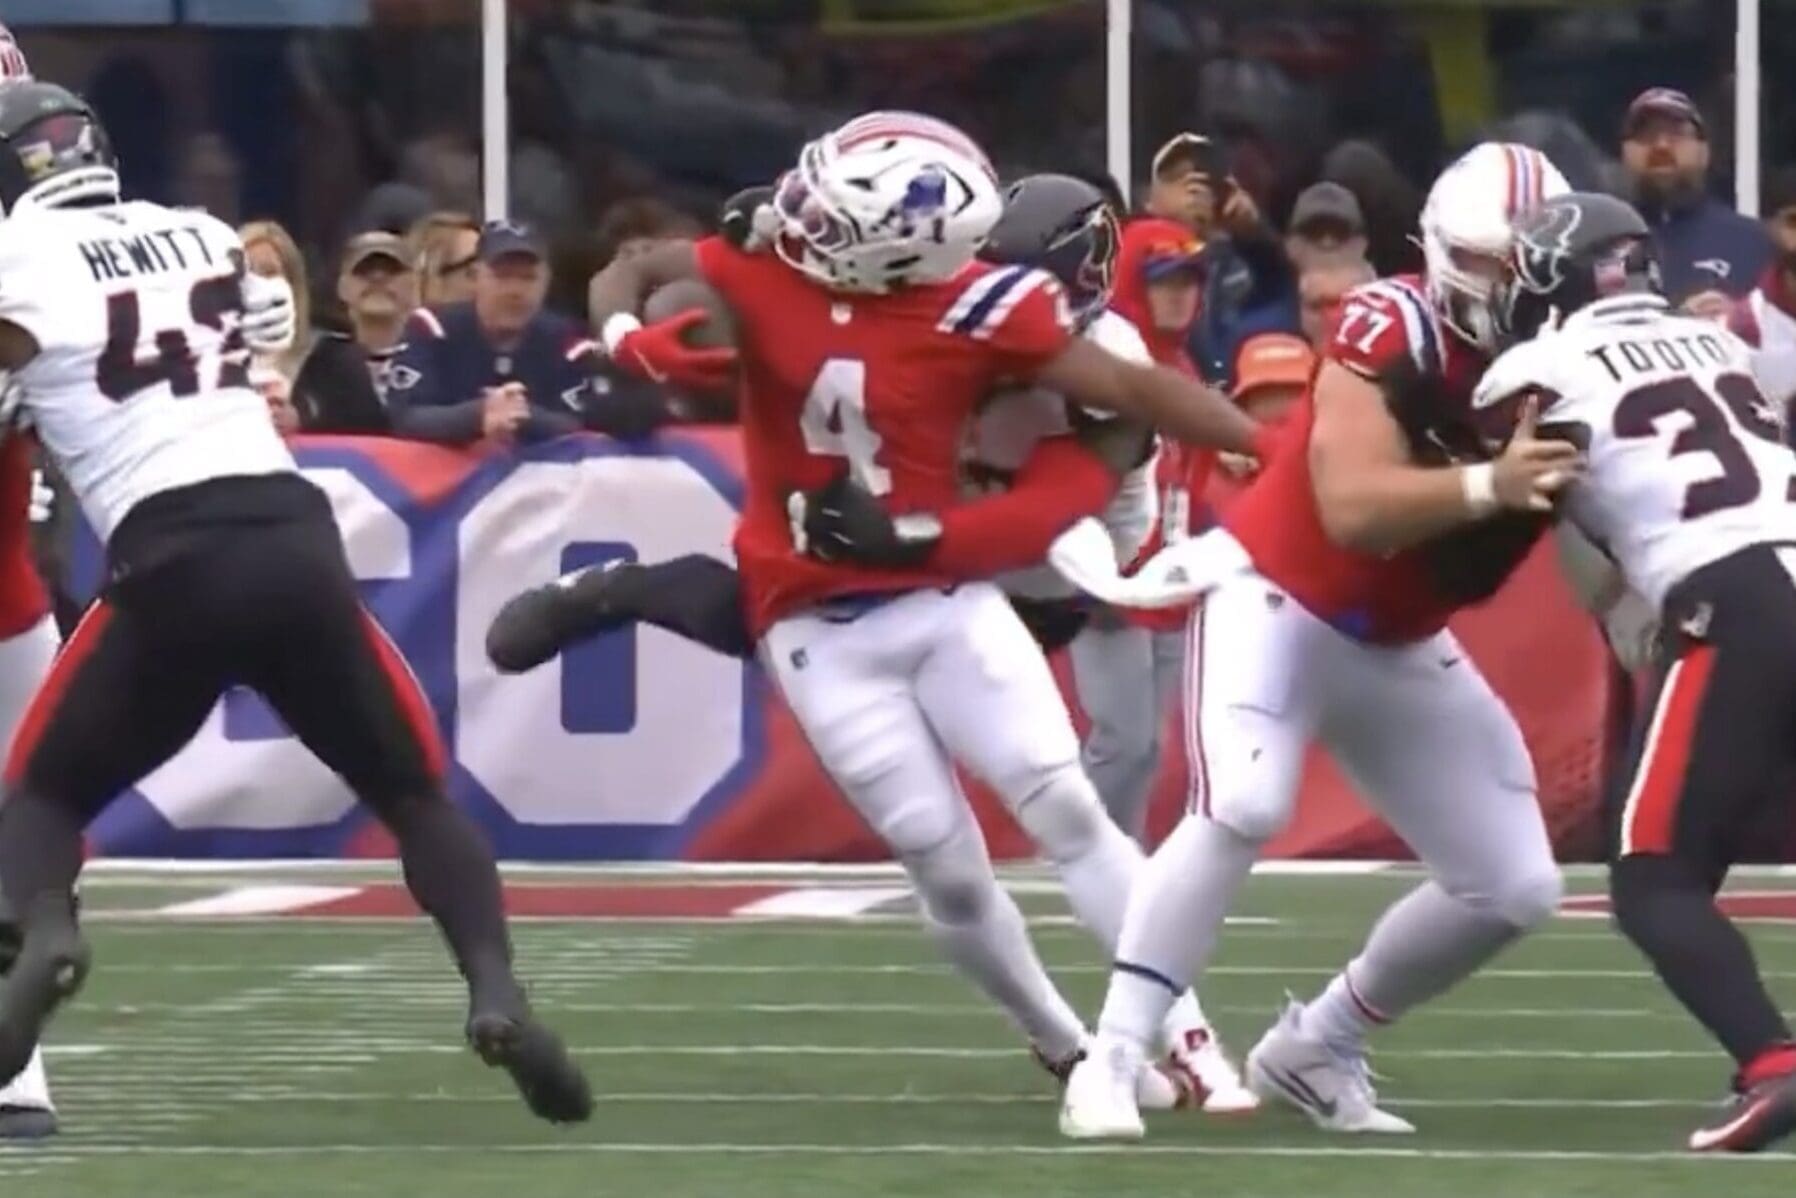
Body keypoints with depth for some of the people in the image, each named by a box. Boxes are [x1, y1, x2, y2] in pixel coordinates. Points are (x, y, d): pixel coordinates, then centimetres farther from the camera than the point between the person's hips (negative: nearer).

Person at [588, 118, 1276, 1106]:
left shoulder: (973, 309, -16)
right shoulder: (764, 267, -11)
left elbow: (1129, 390, -14)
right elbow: (629, 275, 5)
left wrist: (1276, 450, -21)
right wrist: (627, 341, -18)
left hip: (944, 600, -1)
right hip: (821, 626, 1)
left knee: (1067, 810, -11)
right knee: (946, 866, 0)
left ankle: (1184, 1038, -8)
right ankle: (1065, 1049, 19)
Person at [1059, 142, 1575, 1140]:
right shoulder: (1392, 332, -25)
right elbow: (1353, 509, -36)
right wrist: (1488, 485, -48)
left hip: (1398, 647, 7)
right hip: (1275, 599, -7)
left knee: (1517, 888, 2)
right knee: (1242, 809, -30)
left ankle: (1316, 1049, 20)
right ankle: (1112, 1060, -23)